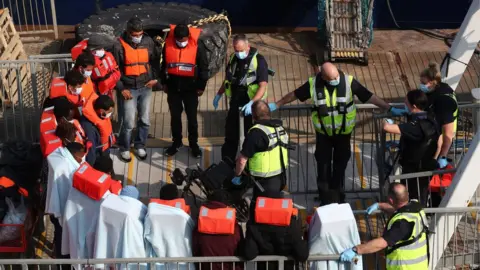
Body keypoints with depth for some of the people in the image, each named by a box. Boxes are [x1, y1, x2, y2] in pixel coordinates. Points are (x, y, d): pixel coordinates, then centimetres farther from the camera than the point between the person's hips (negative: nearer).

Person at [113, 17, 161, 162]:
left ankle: (140, 146, 30)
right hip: (128, 89, -4)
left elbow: (155, 60, 11)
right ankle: (124, 148, 19)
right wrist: (121, 88, -11)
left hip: (145, 88, 4)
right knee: (128, 122, -2)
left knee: (145, 120, 11)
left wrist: (155, 78, 2)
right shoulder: (119, 45, -14)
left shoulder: (148, 41, -4)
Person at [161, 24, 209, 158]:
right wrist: (164, 83, 9)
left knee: (192, 117, 8)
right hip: (173, 87, 2)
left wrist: (201, 86, -4)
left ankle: (194, 144, 22)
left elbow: (203, 67, -5)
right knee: (175, 116, 13)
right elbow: (164, 65, 7)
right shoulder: (168, 44, -7)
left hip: (190, 87, -2)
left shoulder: (197, 45, -14)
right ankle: (177, 142, 29)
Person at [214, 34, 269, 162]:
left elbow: (263, 86, -22)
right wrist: (218, 95, 15)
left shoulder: (258, 60, -17)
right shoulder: (233, 58, 3)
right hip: (235, 102, 6)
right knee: (230, 133, 14)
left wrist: (252, 103, -34)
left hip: (251, 104, -6)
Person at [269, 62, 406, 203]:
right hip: (323, 132, 0)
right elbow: (294, 94, -2)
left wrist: (390, 109, -14)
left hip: (344, 132, 0)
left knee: (340, 164, 14)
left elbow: (369, 96, -14)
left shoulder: (348, 81, -19)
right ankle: (324, 196, 27)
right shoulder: (313, 84, -17)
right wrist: (276, 105, 6)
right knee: (323, 164, 10)